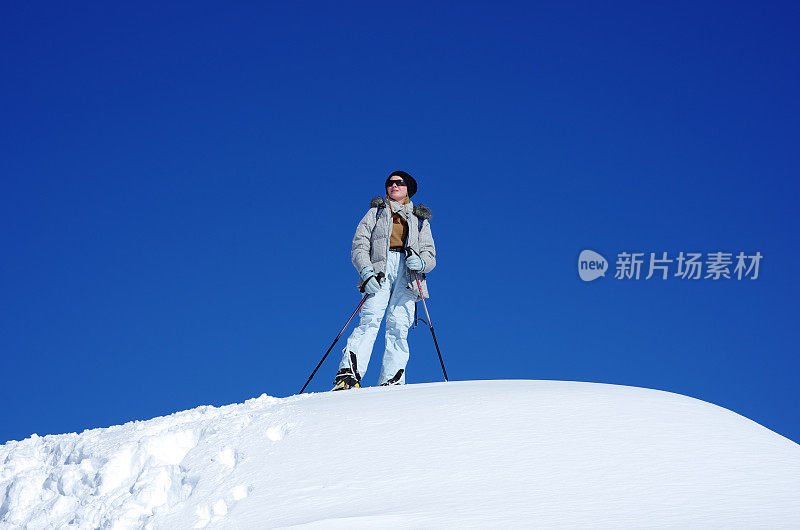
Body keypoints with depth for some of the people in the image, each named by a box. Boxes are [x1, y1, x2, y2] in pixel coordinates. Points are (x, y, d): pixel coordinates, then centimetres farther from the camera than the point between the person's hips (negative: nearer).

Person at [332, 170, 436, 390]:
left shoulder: (420, 220, 27)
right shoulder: (375, 213, 24)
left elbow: (430, 255, 19)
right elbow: (359, 246, 11)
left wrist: (421, 262, -7)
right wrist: (366, 271, -9)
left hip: (408, 274, 2)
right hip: (379, 270, -1)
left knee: (398, 327, -16)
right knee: (371, 320, -23)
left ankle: (391, 382, -19)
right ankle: (348, 373, -33)